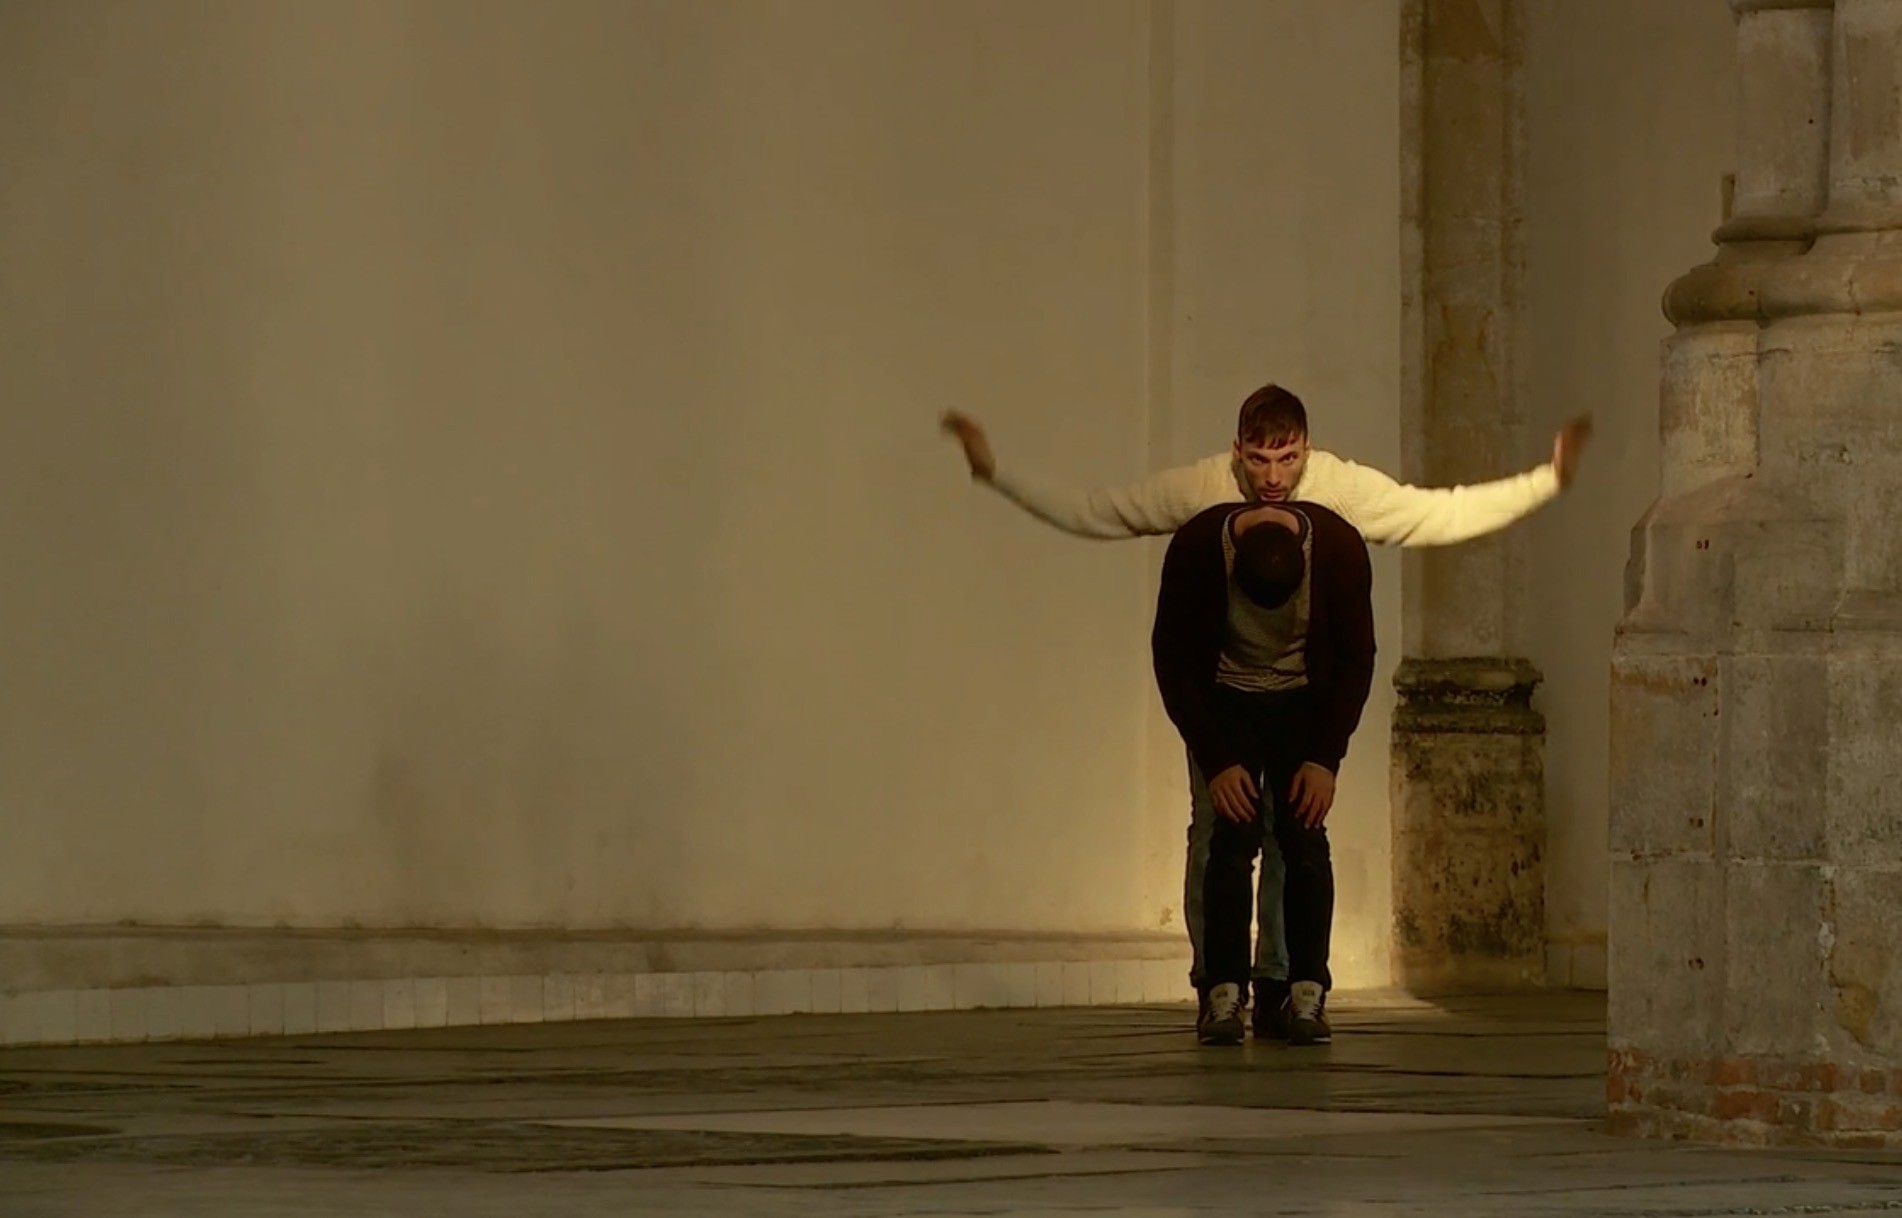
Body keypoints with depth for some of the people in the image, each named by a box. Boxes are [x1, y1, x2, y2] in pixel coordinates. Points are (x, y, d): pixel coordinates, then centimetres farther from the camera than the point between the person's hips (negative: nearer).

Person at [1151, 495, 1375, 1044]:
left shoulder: (1339, 547, -25)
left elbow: (1356, 657, -12)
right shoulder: (1194, 548, -27)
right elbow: (1172, 661, -16)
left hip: (1305, 700, 1)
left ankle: (1307, 996, -9)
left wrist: (1326, 759, -15)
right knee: (1232, 837, -14)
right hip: (1224, 699, -1)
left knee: (1304, 837, -12)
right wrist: (1217, 762, -18)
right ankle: (1223, 994, -12)